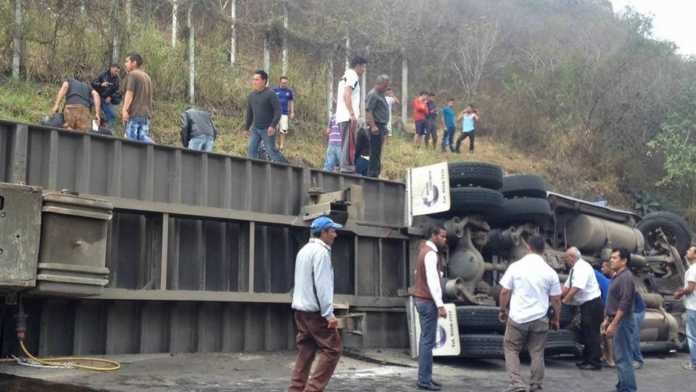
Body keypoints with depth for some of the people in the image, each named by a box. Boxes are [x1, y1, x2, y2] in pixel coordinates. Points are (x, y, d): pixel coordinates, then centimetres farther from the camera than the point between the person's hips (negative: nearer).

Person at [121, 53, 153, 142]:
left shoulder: (132, 74, -3)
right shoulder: (147, 76, 23)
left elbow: (130, 93, -13)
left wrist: (125, 109, -19)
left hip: (134, 113, -8)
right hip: (146, 113, 8)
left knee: (132, 141, -6)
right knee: (144, 138, 3)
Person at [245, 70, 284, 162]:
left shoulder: (270, 94, -11)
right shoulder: (251, 95, 8)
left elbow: (278, 111, -15)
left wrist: (273, 125, -25)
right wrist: (246, 128, 20)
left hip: (268, 129, -6)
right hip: (255, 128, 6)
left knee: (271, 150, -2)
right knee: (251, 150, 2)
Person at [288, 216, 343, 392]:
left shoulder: (304, 250, 16)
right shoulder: (321, 251, -13)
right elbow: (322, 285, -20)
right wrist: (329, 314, -20)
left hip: (301, 309, 9)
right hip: (315, 310, -9)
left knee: (305, 351, 10)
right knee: (332, 349, -4)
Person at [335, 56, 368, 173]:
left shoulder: (345, 76, 22)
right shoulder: (353, 76, -8)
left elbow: (338, 97, 25)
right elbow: (346, 95, -20)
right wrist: (352, 114, -25)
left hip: (341, 116, 10)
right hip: (348, 116, -10)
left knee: (346, 142, 11)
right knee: (350, 143, -10)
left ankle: (345, 166, 12)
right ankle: (347, 167, -12)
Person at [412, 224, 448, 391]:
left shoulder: (425, 250, 16)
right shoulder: (430, 253, -16)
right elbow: (432, 280, -24)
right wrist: (440, 305, -28)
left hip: (422, 299, 10)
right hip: (428, 301, -10)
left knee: (425, 339, 12)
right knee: (428, 341, -8)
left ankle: (424, 377, 17)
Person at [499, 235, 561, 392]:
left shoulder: (516, 266, -6)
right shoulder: (550, 272, -2)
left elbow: (504, 292, -3)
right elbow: (556, 299, 2)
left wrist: (503, 310, 13)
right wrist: (556, 319, 16)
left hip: (517, 317, -1)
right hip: (539, 319, 2)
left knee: (511, 350, 11)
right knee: (537, 354, 13)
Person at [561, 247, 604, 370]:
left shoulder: (582, 267, -18)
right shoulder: (574, 269, 13)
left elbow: (576, 287, -26)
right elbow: (567, 286, 15)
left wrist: (564, 300, -20)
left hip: (592, 304, -10)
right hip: (586, 305, 10)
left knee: (592, 333, -6)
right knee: (585, 332, 15)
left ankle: (595, 362, -2)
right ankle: (587, 360, 24)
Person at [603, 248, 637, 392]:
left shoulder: (626, 277, -16)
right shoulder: (617, 276, 15)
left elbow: (624, 304, -23)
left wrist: (613, 324, -23)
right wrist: (607, 319, 20)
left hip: (622, 322, -10)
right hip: (616, 321, 10)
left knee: (623, 357, -8)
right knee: (619, 356, 16)